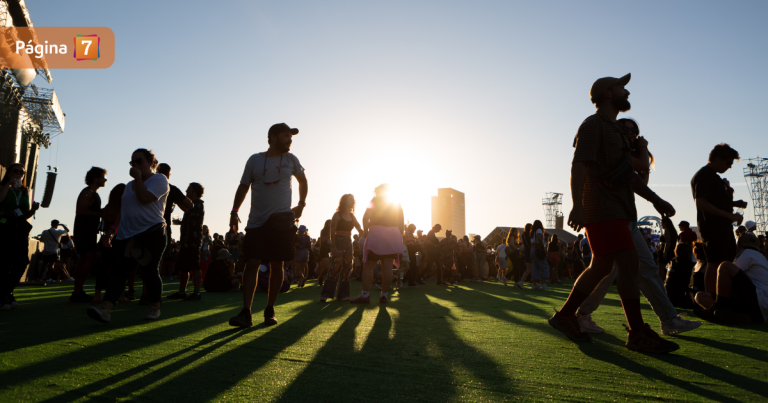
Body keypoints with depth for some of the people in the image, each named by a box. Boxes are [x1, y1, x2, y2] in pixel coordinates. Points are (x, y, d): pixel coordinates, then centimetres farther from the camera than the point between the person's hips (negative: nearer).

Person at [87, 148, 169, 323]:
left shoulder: (159, 180, 0)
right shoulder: (130, 185, 24)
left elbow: (145, 197, -18)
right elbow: (123, 210, 26)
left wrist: (138, 178, -6)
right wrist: (112, 229, 16)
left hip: (150, 234, -7)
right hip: (126, 235, 7)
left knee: (150, 272, -2)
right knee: (118, 271, -6)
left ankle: (155, 307, 13)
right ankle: (106, 309, -15)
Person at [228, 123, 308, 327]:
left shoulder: (291, 160, 8)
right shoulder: (254, 160, 4)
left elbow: (303, 181, 23)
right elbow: (243, 187, 9)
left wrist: (301, 204, 13)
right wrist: (234, 211, 0)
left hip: (282, 221, 1)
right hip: (257, 221, -1)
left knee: (277, 265, 3)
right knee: (252, 263, -10)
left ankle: (270, 310, 17)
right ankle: (246, 313, -9)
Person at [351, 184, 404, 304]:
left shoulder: (375, 201, 5)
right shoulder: (396, 204, 18)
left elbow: (365, 217, -8)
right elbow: (402, 223, 11)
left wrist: (365, 231, 2)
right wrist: (399, 237, 13)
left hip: (377, 232, -4)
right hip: (394, 234, 4)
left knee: (368, 265, -1)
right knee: (387, 266, 3)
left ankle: (365, 295, -6)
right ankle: (384, 295, 4)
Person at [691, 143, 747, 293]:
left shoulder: (716, 177, 21)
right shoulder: (702, 176, -11)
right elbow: (701, 203, -22)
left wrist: (735, 203, 9)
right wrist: (729, 215, -23)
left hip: (723, 227, 10)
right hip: (712, 227, -10)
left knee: (727, 262, 14)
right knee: (714, 263, -11)